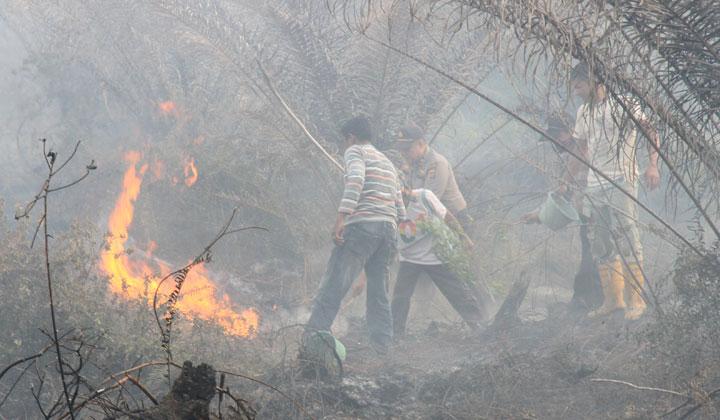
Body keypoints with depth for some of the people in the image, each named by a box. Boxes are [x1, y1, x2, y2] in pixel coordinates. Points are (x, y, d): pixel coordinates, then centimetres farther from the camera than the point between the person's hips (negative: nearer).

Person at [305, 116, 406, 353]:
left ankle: (312, 337, -19)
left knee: (334, 285, -11)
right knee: (379, 291, 9)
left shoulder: (355, 151, 7)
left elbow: (356, 180, -14)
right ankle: (381, 345, 2)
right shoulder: (387, 163, 30)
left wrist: (341, 217, -21)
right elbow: (399, 208, 26)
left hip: (362, 225, -7)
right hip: (389, 229, 7)